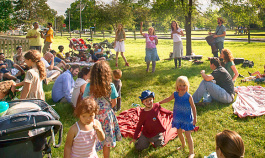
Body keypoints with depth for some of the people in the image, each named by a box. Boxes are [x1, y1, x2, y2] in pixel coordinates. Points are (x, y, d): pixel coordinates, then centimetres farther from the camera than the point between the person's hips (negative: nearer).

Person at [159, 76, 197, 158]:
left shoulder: (189, 96, -18)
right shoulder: (175, 94, -6)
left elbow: (193, 107, -11)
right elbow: (168, 99, 11)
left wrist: (195, 118, -8)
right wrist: (159, 103, 17)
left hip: (187, 118, -5)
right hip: (178, 118, 5)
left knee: (188, 134, -4)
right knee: (179, 132, 20)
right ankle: (183, 145, 48)